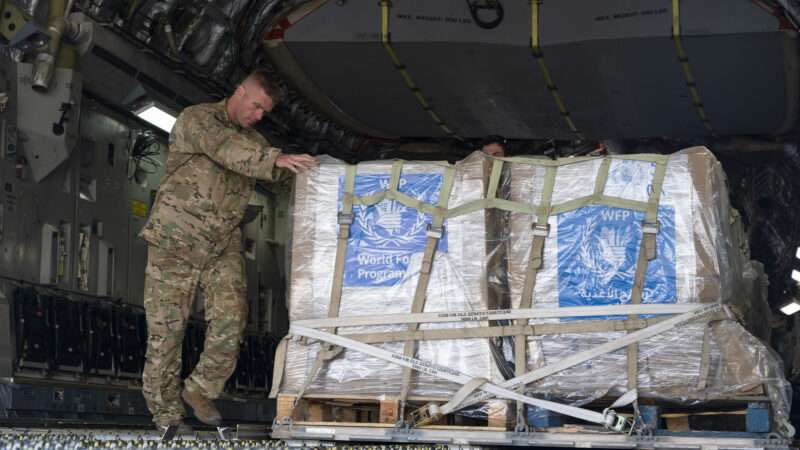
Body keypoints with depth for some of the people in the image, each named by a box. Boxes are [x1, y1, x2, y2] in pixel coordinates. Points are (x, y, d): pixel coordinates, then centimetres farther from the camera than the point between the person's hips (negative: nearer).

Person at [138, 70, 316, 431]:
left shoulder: (254, 142, 15)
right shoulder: (196, 119, -7)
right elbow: (225, 148, -26)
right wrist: (276, 159, -40)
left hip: (224, 245, 5)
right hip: (175, 242, -5)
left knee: (230, 322, -11)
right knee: (166, 329, 0)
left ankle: (200, 391, 11)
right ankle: (166, 412, 12)